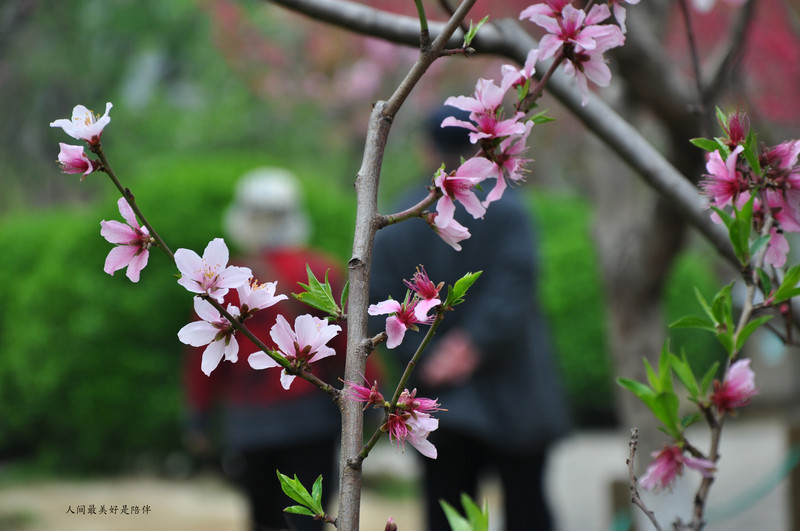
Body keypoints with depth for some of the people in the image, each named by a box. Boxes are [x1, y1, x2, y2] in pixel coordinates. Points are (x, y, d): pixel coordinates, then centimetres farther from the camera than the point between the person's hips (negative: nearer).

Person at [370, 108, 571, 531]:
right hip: (512, 399, -3)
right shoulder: (505, 208, -6)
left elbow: (379, 304, -2)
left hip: (438, 398, 3)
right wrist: (478, 343, -17)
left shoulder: (397, 223, 4)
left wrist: (423, 357, -5)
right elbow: (515, 288, -19)